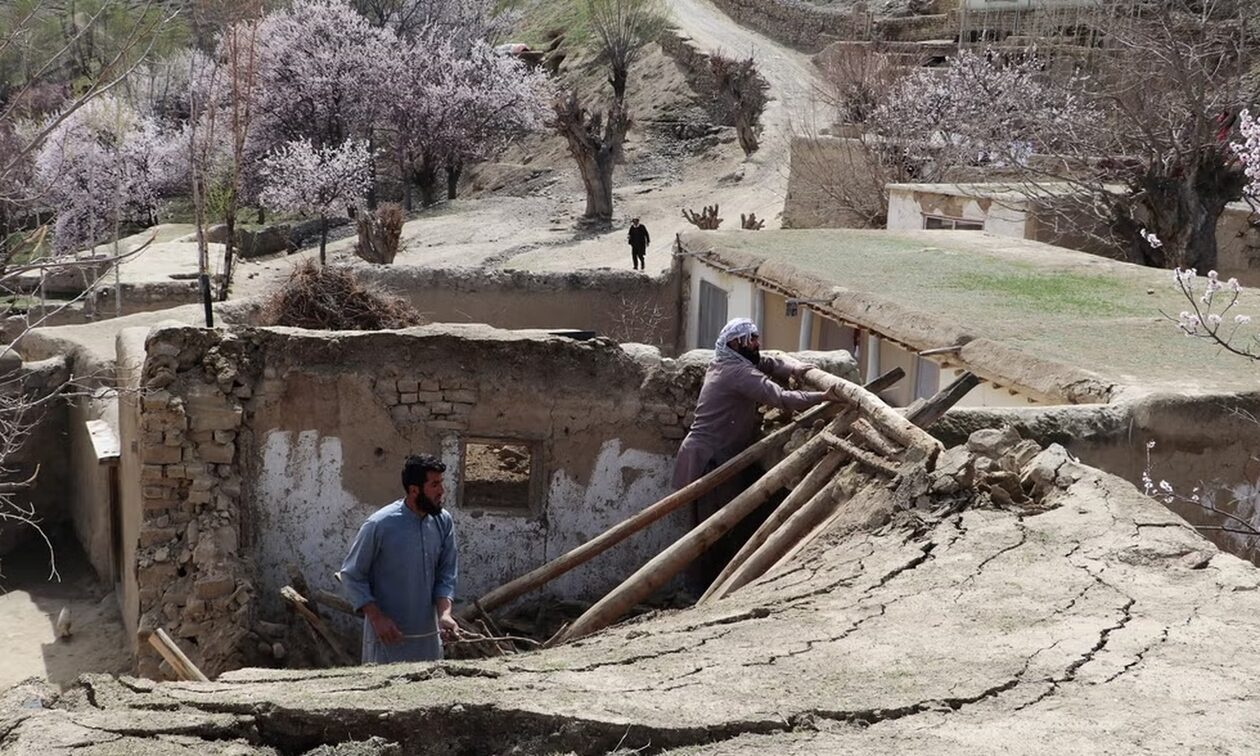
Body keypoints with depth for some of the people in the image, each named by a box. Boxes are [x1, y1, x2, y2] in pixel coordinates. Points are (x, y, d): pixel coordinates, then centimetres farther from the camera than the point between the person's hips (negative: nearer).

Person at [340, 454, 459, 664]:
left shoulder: (443, 521, -2)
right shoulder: (379, 525, -15)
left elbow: (446, 574, 4)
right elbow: (351, 575, -7)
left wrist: (444, 613, -13)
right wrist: (376, 618, -16)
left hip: (428, 636, 5)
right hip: (388, 637, -5)